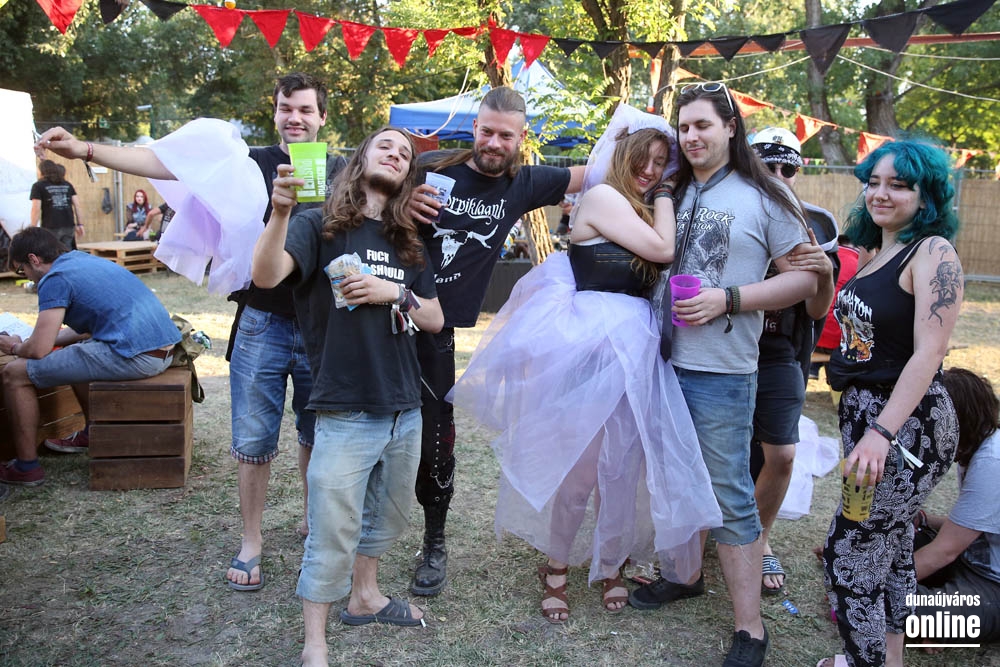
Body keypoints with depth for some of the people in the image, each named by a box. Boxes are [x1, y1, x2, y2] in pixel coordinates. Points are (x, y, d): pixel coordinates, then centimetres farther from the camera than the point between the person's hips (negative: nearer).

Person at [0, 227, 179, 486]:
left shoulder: (55, 278, -5)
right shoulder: (86, 260, 23)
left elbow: (38, 350, -9)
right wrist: (38, 340, 30)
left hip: (134, 356, -10)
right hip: (164, 350, 10)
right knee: (74, 354, 36)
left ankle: (26, 467, 13)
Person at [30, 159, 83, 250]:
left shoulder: (38, 186, 1)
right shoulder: (68, 185, 14)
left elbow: (36, 209, -6)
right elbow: (76, 205, 9)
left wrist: (33, 229, -3)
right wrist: (79, 224, 11)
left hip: (51, 228, -4)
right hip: (69, 226, 4)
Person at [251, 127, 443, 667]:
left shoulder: (408, 244, 12)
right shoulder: (321, 226, -5)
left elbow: (435, 320, 12)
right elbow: (266, 275, -23)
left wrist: (394, 293, -7)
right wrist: (281, 211, -40)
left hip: (405, 410, 6)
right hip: (346, 413, -6)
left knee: (388, 516, 22)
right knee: (332, 534, 1)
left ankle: (364, 597, 44)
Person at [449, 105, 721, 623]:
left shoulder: (641, 209, 18)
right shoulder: (602, 197, -6)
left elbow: (660, 261, 8)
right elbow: (662, 250, -10)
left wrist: (662, 196, 9)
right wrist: (663, 202, 4)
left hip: (634, 346, 7)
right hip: (591, 341, -7)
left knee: (622, 464, 10)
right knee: (578, 459, 1)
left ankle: (611, 565, 27)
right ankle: (556, 565, 20)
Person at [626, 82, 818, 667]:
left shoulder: (763, 196, -4)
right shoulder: (673, 192, 11)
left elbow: (804, 278, -6)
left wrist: (727, 299, -16)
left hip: (721, 373, -5)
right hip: (663, 359, 6)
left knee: (730, 495, -1)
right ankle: (687, 575, 39)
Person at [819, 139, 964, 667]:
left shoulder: (933, 252, -15)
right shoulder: (880, 252, 11)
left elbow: (928, 352, -22)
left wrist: (882, 433, -28)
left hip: (907, 425, -9)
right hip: (864, 413, 9)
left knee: (849, 550, -5)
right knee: (889, 549, 19)